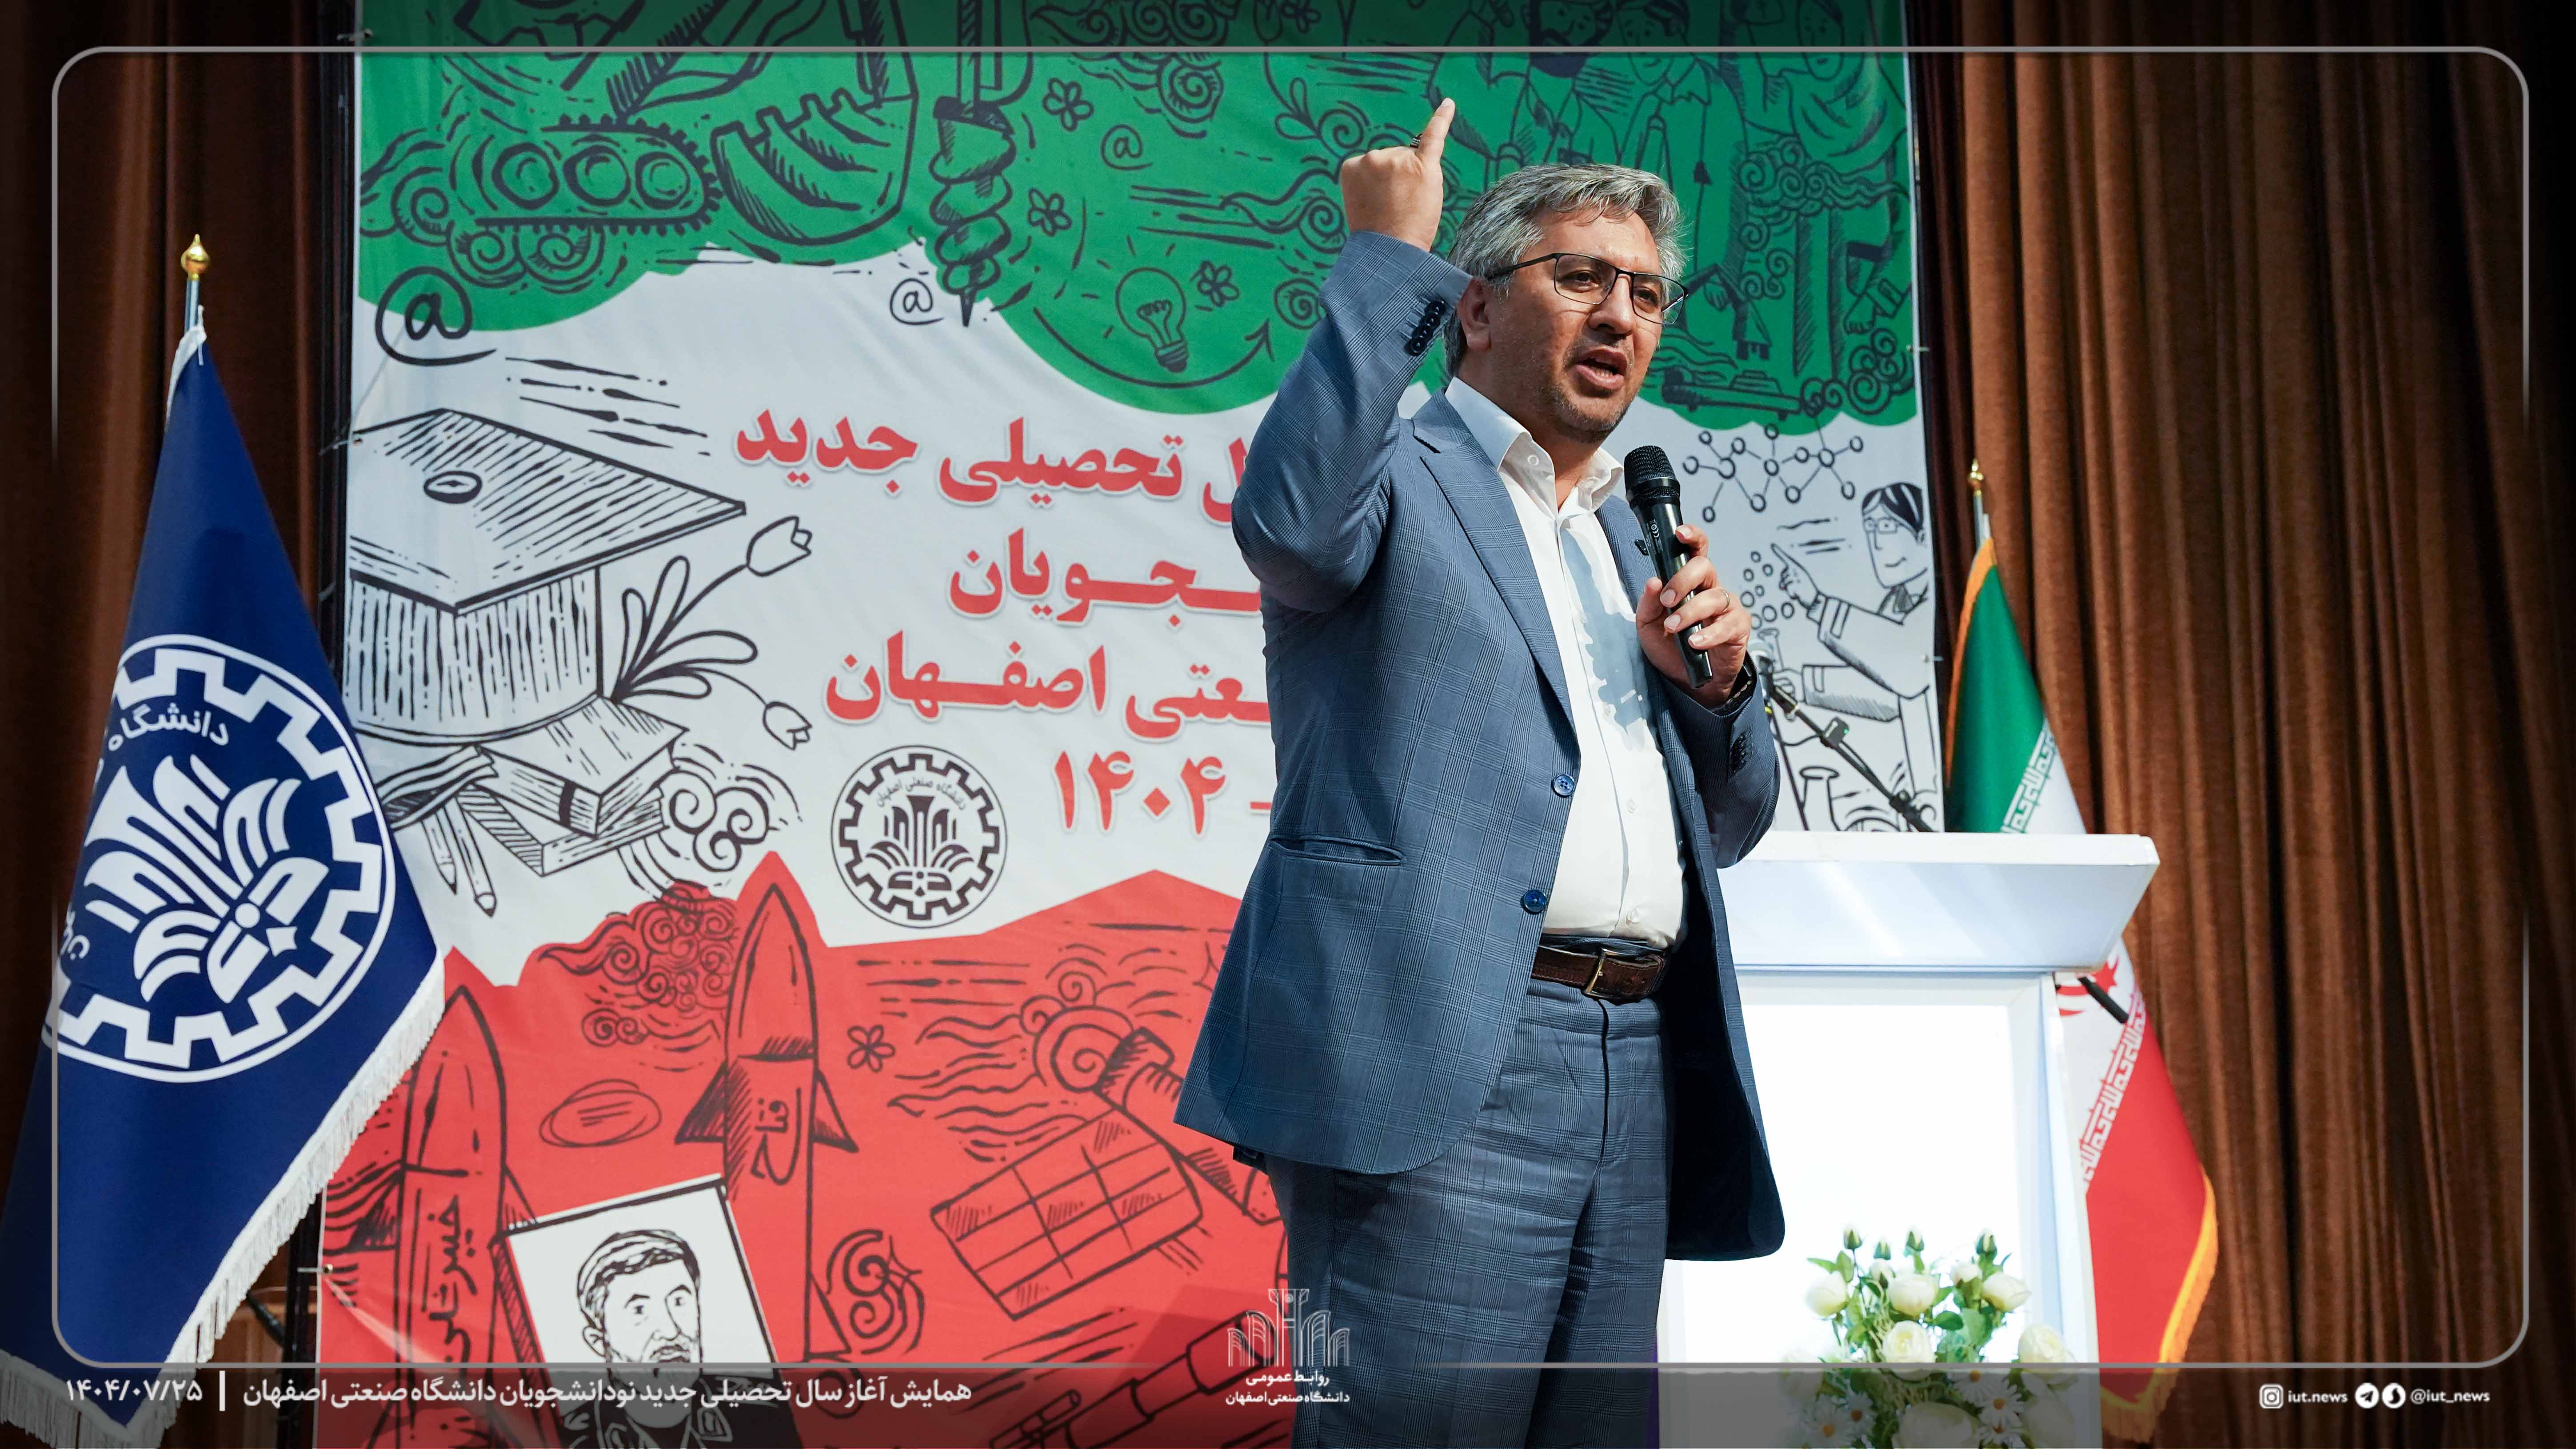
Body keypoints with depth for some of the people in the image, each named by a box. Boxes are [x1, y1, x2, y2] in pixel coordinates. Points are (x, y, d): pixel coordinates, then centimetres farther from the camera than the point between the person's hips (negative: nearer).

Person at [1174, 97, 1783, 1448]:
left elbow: (1728, 822, 27)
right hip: (1439, 1065, -7)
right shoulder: (1396, 473, 5)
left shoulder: (1633, 534, 26)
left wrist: (1713, 682, 5)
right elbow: (1290, 518, -21)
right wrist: (1387, 257, -11)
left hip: (1635, 1071, 7)